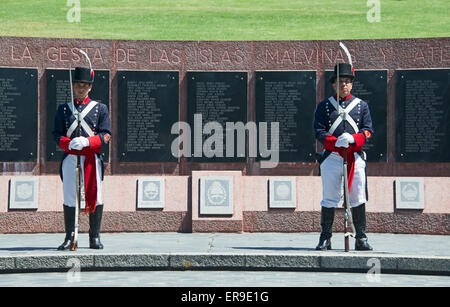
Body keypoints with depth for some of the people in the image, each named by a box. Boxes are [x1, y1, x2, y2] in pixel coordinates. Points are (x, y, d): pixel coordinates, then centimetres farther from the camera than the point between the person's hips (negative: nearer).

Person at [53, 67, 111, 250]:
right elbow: (57, 134, 6)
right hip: (70, 158, 1)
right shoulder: (63, 109, 13)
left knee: (95, 197, -3)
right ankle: (69, 238, 6)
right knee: (69, 198, -1)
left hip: (92, 158, -1)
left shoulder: (100, 108, 9)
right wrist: (69, 144, -16)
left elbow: (106, 135, -1)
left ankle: (94, 238, 5)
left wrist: (86, 141, -18)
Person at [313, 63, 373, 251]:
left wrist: (352, 138, -17)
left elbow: (368, 131, 3)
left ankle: (361, 239, 8)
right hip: (331, 158, -1)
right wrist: (335, 142, -18)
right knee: (329, 200, 1)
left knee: (358, 199, 0)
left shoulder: (361, 105, 12)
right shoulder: (324, 106, 9)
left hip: (355, 157, 1)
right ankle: (325, 239, 9)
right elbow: (319, 131, -1)